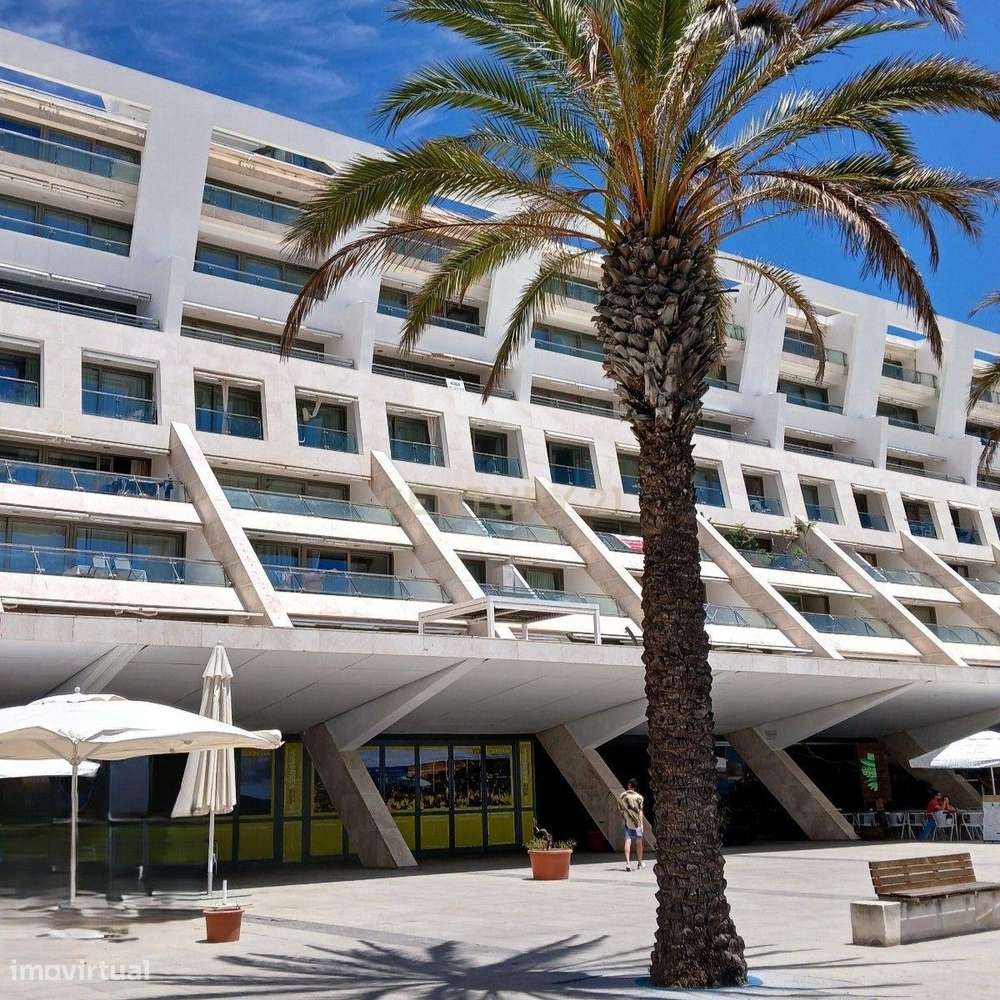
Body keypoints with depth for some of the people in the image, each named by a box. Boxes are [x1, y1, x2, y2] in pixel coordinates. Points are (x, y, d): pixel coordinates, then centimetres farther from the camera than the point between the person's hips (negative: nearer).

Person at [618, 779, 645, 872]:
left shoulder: (622, 796, 2)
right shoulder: (638, 797, -7)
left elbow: (620, 810, 9)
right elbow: (640, 811, -11)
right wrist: (641, 824, -11)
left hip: (627, 823, 1)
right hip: (637, 822, -1)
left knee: (627, 842, -3)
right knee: (639, 843, 13)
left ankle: (628, 863, -18)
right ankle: (640, 863, 26)